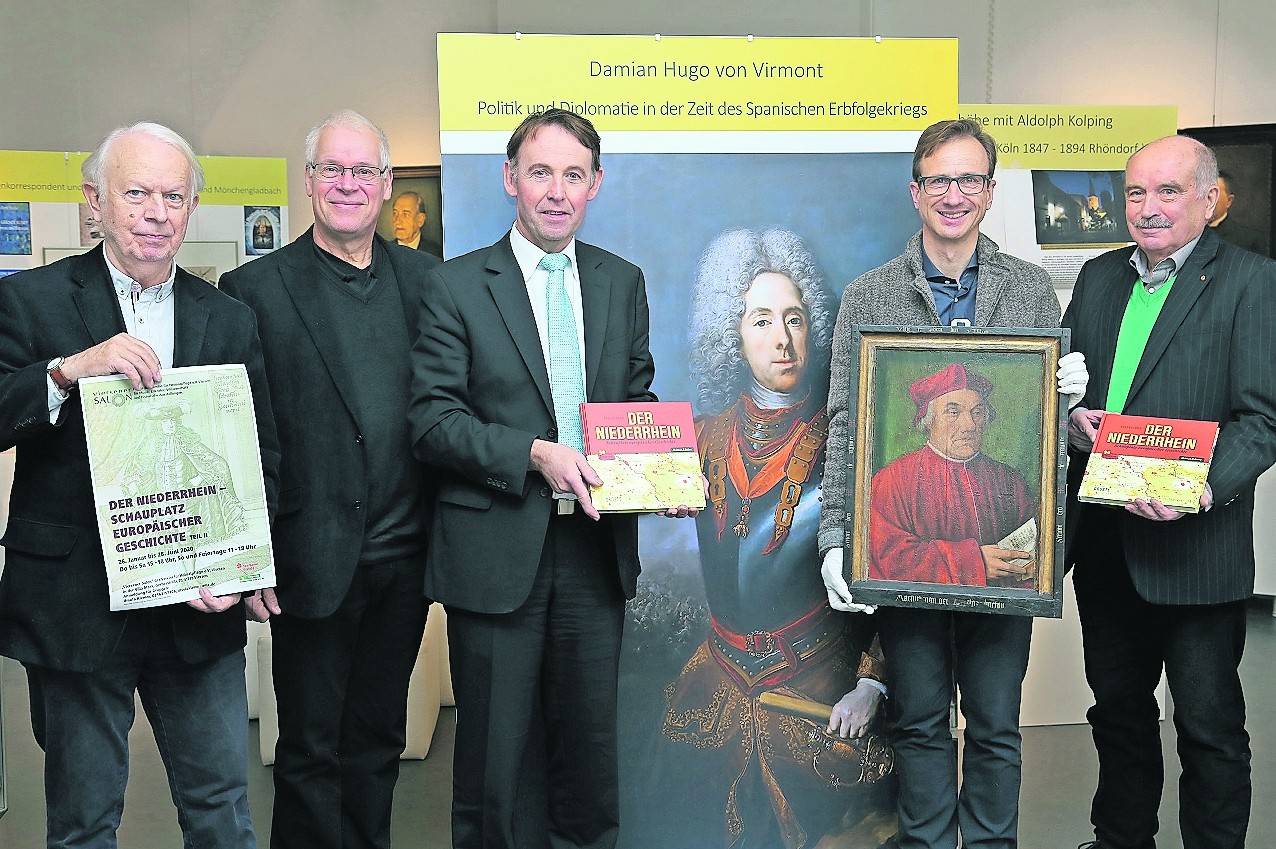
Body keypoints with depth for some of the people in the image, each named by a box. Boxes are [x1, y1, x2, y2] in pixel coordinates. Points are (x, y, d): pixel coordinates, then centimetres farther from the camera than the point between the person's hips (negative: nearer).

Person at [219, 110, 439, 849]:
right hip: (315, 561, -3)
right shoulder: (256, 288, -4)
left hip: (403, 557, 4)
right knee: (311, 748, 10)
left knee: (379, 738, 18)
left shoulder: (426, 279, 6)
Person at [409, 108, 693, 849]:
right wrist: (534, 453, -21)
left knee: (592, 744, 16)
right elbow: (433, 421, -8)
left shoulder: (623, 282, 9)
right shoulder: (457, 285, -4)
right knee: (495, 753, 9)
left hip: (596, 546, 4)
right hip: (498, 552, -3)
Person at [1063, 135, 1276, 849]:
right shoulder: (1099, 276, 11)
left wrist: (1203, 488, -30)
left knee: (1210, 724, 6)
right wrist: (1072, 417, -7)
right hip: (1102, 540, 6)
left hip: (1196, 545, -6)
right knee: (1117, 706, 21)